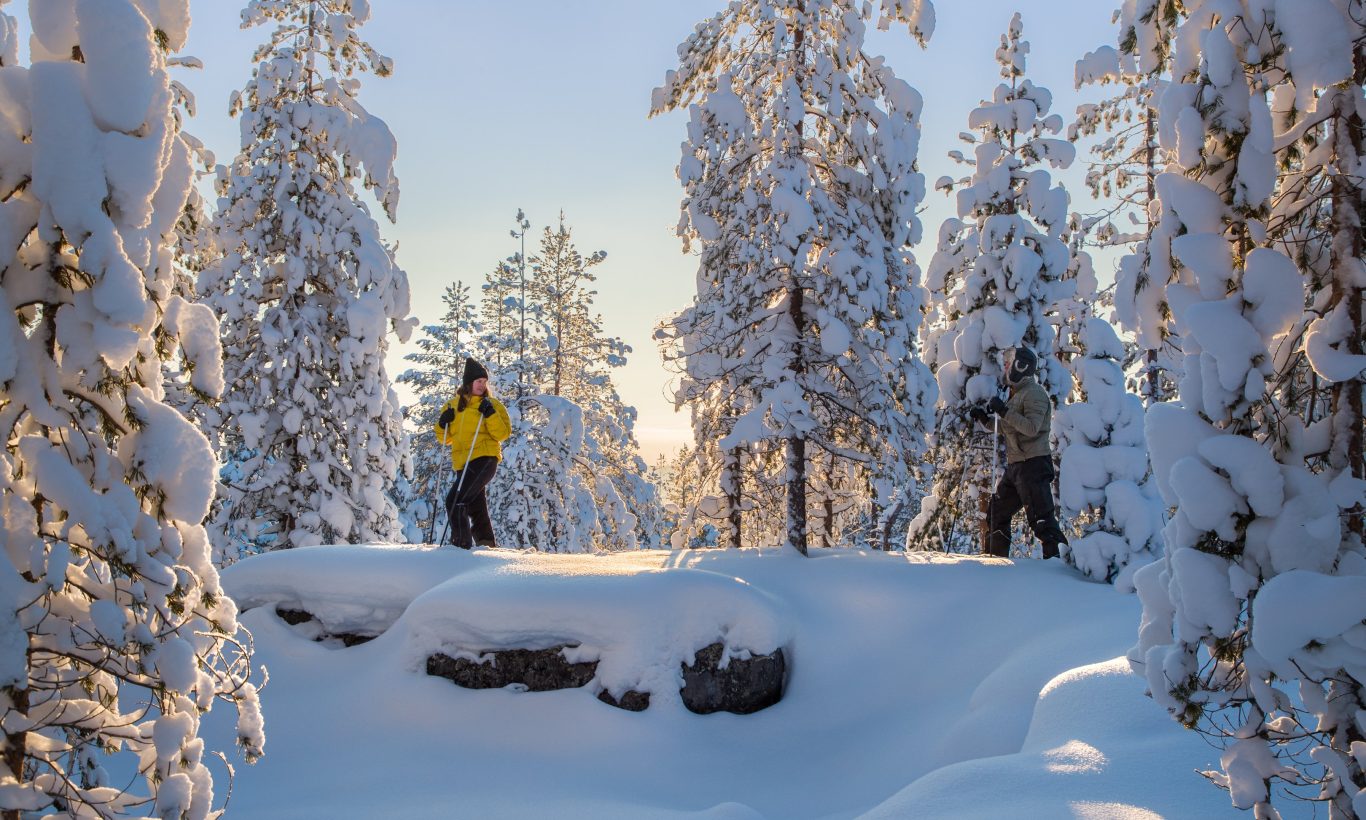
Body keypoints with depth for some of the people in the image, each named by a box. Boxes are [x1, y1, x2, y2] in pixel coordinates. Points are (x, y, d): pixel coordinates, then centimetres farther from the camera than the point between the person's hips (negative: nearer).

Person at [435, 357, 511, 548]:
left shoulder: (492, 404, 2)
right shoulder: (453, 406, 15)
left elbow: (503, 434, -7)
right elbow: (445, 439, 21)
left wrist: (490, 414, -19)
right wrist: (443, 423, 2)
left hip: (485, 459, -6)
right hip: (463, 465, 6)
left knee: (454, 501, -19)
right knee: (475, 507, 14)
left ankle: (461, 544, -16)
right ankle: (486, 543, 26)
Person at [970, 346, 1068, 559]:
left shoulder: (1034, 393, -11)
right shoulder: (1017, 394, 19)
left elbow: (1032, 428, -24)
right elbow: (1006, 429, 27)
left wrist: (1004, 411, -24)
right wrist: (984, 417, 15)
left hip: (1034, 463, -10)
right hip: (1015, 464, 10)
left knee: (1040, 517, -14)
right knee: (997, 510, 16)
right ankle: (996, 557, 25)